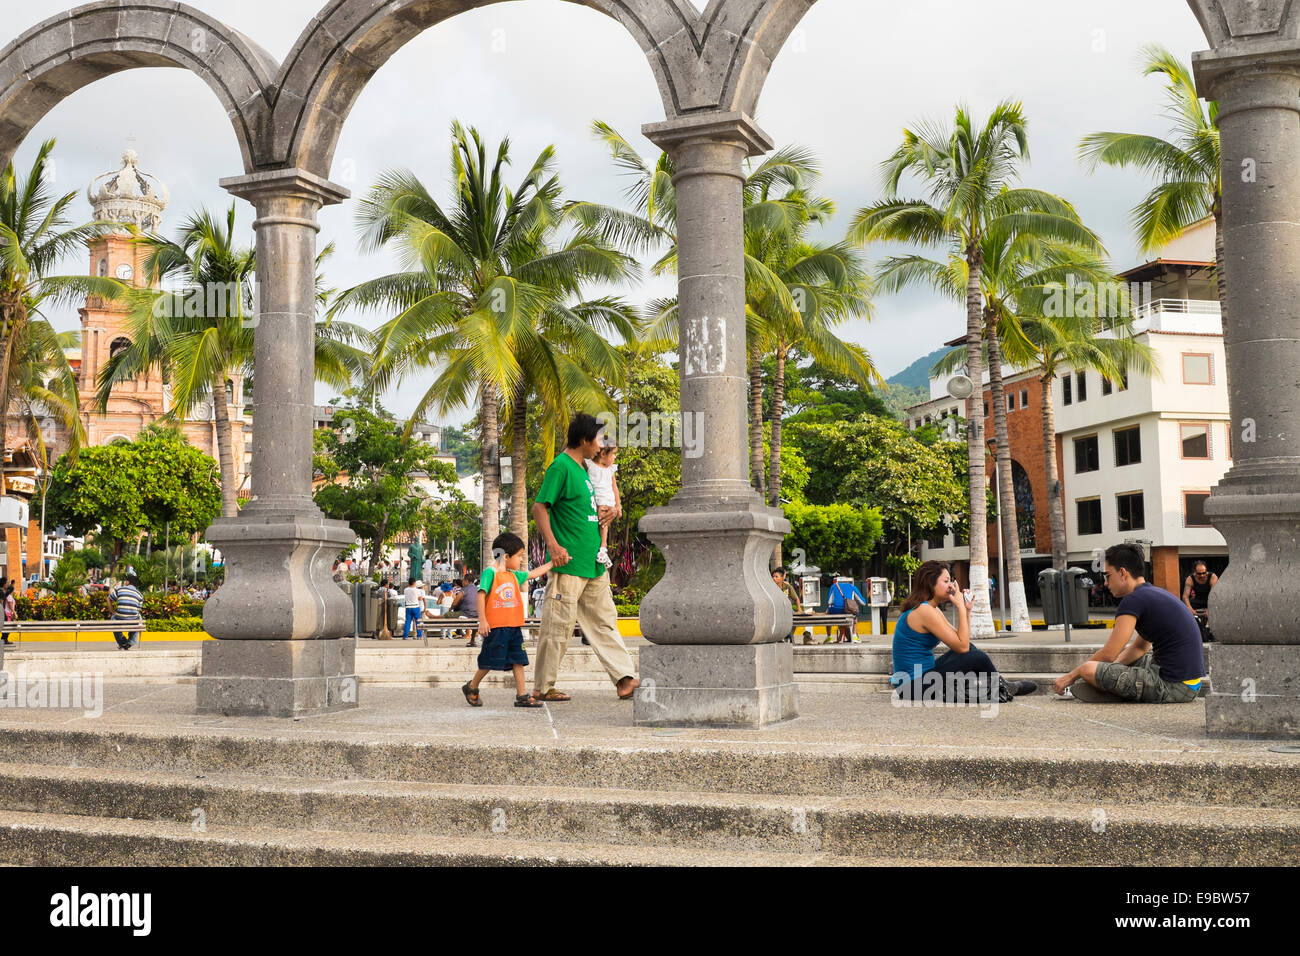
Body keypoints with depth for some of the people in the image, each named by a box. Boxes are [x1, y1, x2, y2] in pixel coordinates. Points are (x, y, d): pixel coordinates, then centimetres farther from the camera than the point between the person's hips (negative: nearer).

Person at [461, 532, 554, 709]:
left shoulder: (513, 575, 14)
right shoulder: (490, 572, -8)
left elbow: (533, 574, 25)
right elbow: (481, 595, -12)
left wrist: (552, 563, 21)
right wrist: (482, 621, -16)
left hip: (514, 626, 7)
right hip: (495, 627, -7)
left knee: (518, 659, 3)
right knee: (490, 661, 1)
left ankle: (522, 695, 5)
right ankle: (471, 687, 22)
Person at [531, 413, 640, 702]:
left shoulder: (582, 469, 18)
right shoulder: (561, 466, -10)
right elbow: (539, 507, -15)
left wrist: (606, 514, 10)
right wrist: (553, 545, -24)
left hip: (593, 563, 10)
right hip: (569, 562, -10)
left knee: (604, 622, 9)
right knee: (558, 625, -3)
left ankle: (625, 679, 10)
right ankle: (542, 687, 7)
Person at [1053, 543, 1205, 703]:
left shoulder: (1134, 601, -13)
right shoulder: (1157, 593, 17)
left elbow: (1108, 655, -11)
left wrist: (1071, 676, 1)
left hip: (1174, 688, -10)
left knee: (1089, 669, -20)